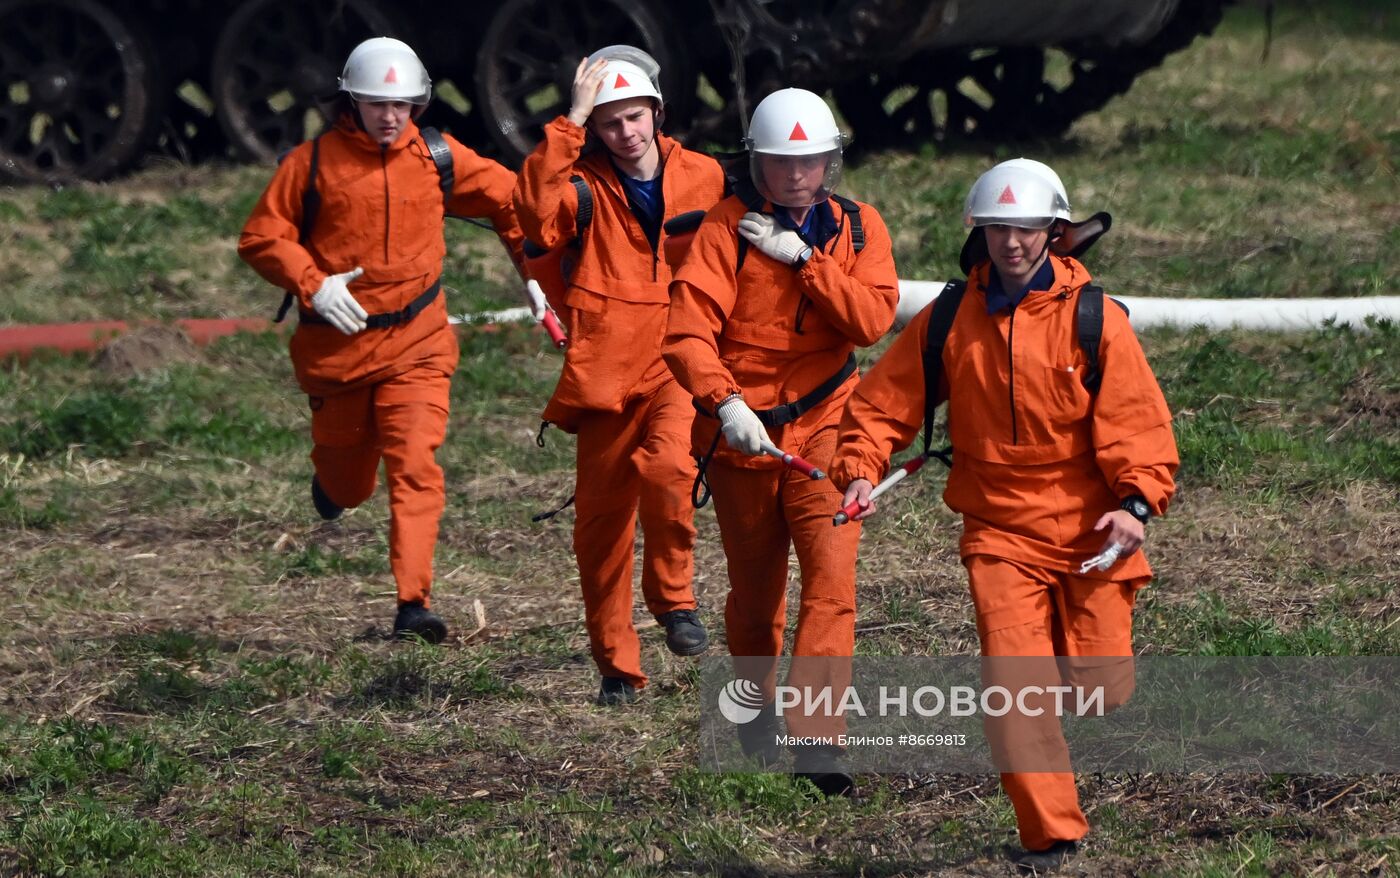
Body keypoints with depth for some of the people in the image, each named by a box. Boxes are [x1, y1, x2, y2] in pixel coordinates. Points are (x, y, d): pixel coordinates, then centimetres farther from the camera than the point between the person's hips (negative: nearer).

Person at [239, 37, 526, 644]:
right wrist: (313, 284, -17)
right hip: (338, 340, 0)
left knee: (416, 467, -15)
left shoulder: (437, 158, -1)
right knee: (349, 481, 14)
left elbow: (509, 198, 12)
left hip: (416, 342, 0)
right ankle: (332, 480, 53)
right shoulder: (313, 162, -7)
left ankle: (414, 602, -15)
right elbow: (261, 237, -3)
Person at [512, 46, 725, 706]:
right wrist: (572, 121, -23)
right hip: (605, 374, 1)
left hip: (679, 367, -1)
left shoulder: (706, 179, 5)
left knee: (666, 464, -30)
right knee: (601, 524, 5)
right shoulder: (584, 186, 0)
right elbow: (533, 210, -24)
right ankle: (616, 668, 19)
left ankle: (674, 598, -9)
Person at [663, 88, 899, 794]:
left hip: (824, 426, 1)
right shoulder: (727, 227, -6)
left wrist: (802, 258, -17)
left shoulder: (857, 228, 3)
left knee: (831, 575, -16)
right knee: (755, 590, 12)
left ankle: (814, 736, -20)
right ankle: (756, 712, 37)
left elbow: (872, 320, -13)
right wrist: (726, 403, -31)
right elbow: (687, 330, -17)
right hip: (741, 430, -1)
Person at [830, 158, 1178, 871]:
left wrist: (1136, 500, -20)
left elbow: (1137, 418, -6)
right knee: (1014, 681, -13)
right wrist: (860, 468, -11)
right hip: (999, 534, 1)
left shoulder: (1093, 317, -4)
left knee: (1099, 686, 0)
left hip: (1089, 530, -1)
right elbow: (885, 400, 7)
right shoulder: (948, 321, 3)